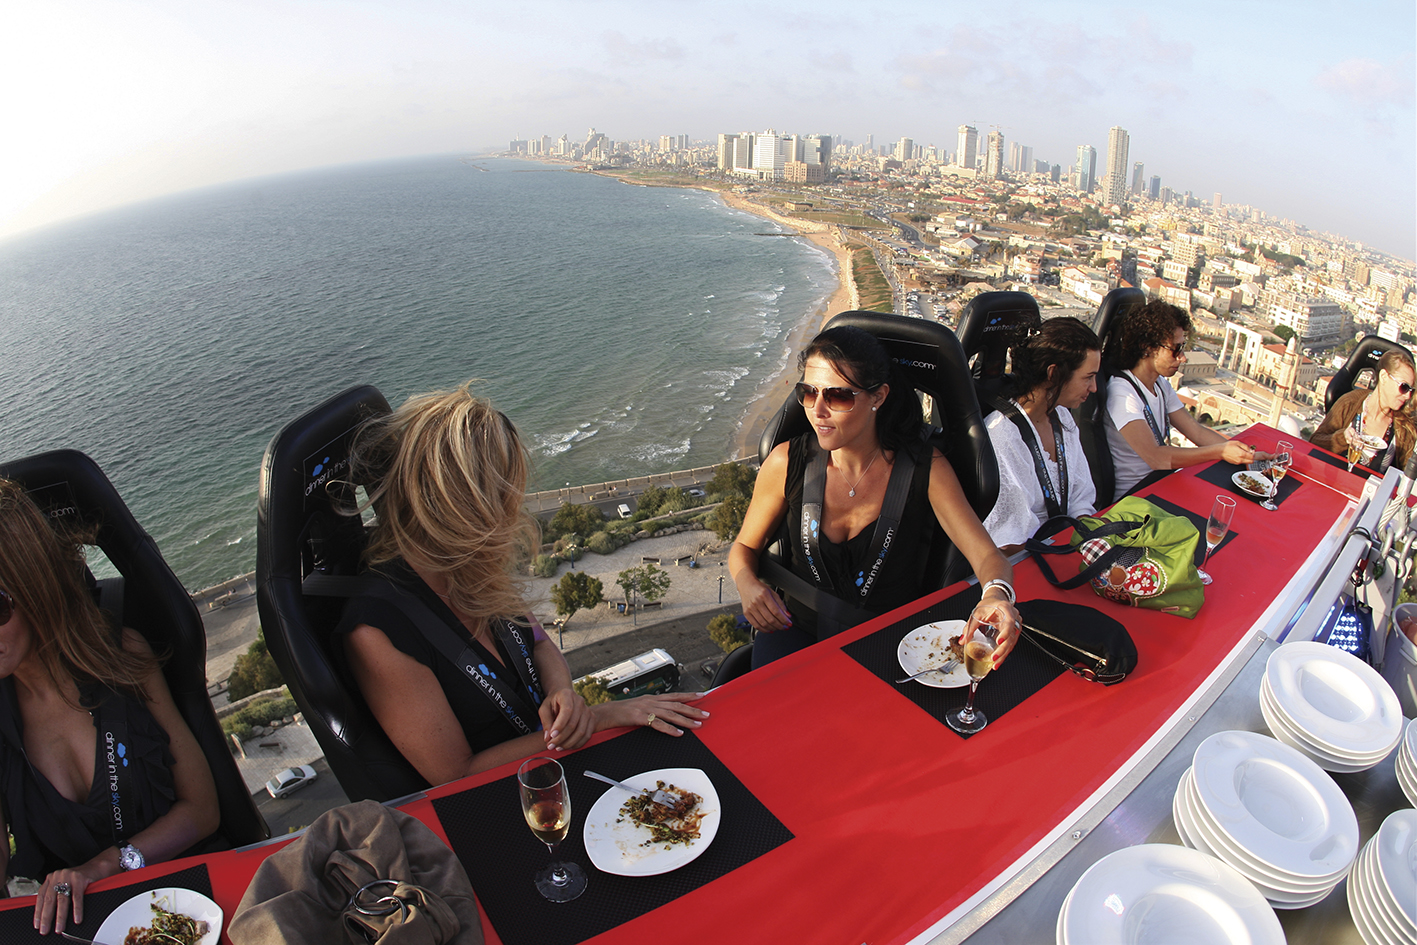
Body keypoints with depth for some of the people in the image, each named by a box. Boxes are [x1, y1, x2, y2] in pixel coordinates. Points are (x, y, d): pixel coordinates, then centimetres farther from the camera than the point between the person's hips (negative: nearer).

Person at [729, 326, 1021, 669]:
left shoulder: (926, 469, -9)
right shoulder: (787, 463, -7)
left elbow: (987, 555, -14)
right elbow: (745, 546, 7)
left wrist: (996, 595, -38)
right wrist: (748, 586, -16)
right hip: (800, 632, 0)